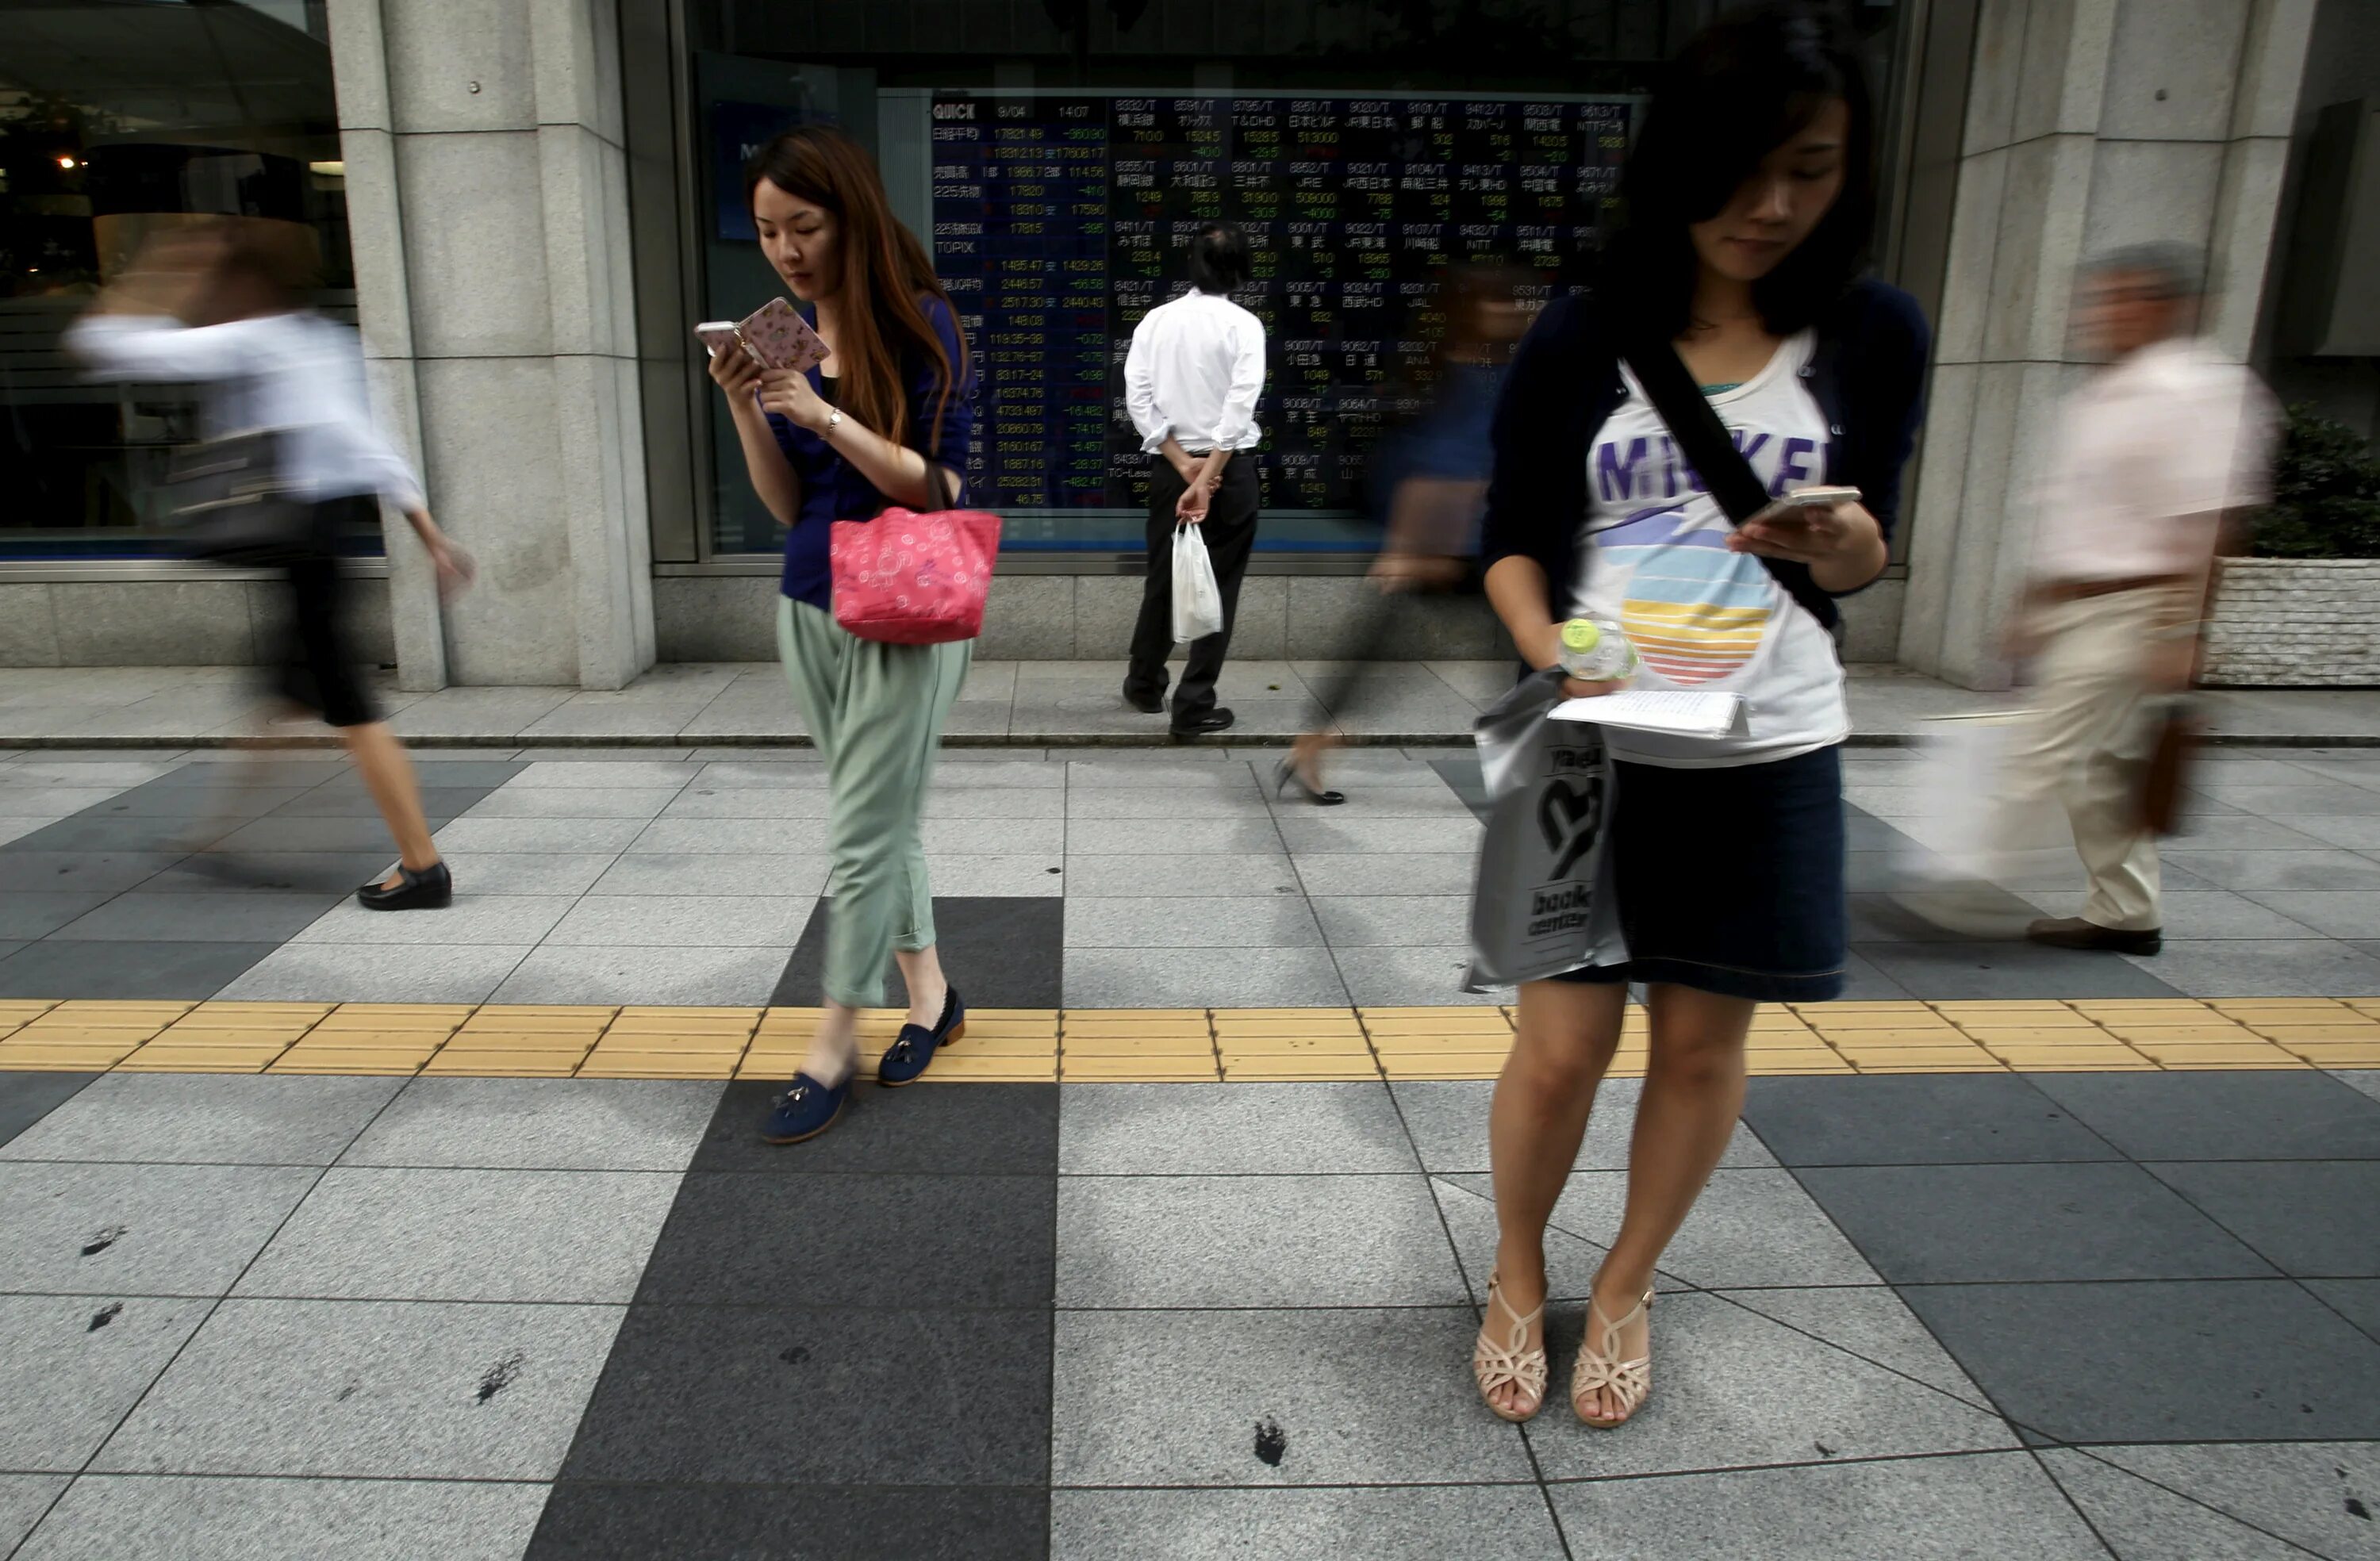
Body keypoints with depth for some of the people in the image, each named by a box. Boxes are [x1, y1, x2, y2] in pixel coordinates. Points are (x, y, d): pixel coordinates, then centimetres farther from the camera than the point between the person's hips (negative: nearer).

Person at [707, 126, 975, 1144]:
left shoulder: (919, 325, -10)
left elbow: (937, 484, -13)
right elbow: (787, 505, 7)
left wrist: (826, 418, -23)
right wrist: (744, 410, -9)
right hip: (810, 609, 6)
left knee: (862, 837, -1)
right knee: (884, 821, 14)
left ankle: (833, 1049, 12)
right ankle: (930, 997, 30)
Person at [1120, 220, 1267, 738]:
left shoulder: (1156, 320, 2)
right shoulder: (1244, 324, -8)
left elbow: (1137, 398, -5)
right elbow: (1240, 407, -19)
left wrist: (1182, 463, -7)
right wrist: (1208, 478, -20)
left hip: (1169, 465, 4)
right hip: (1230, 467, -4)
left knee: (1163, 579, 18)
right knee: (1218, 587, 5)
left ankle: (1145, 686, 33)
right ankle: (1194, 705, 6)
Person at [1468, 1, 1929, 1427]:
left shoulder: (1873, 336, 0)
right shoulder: (1583, 339, -3)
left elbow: (1865, 561, 4)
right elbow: (1513, 541, 1)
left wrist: (1836, 543, -19)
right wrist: (1557, 652, -18)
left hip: (1769, 760, 1)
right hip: (1594, 751, -1)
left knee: (1705, 1045, 10)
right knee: (1563, 1048, 1)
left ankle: (1626, 1287, 34)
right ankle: (1518, 1278, 29)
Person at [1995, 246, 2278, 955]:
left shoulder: (2192, 394, -13)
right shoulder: (2101, 395, 15)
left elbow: (2201, 526, -18)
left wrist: (2178, 636, -21)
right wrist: (2035, 604, 22)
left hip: (2123, 613, -9)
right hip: (2073, 610, 10)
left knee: (2043, 759, -8)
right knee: (2103, 765, 14)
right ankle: (2126, 915, 23)